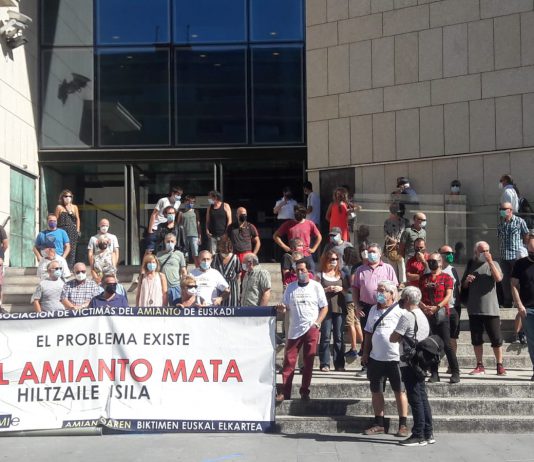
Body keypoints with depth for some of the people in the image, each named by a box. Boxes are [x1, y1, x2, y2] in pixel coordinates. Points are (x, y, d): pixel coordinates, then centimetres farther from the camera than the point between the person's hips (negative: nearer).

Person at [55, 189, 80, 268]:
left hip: (72, 230, 3)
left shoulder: (74, 207, 10)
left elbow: (77, 219, 13)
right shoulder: (59, 207, 3)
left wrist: (77, 231, 7)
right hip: (62, 230, -2)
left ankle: (70, 266, 5)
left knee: (72, 249, -1)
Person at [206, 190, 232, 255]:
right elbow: (207, 220, 15)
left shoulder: (225, 206, 2)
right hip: (212, 235, 3)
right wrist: (207, 230, -1)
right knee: (211, 254, -3)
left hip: (223, 235, -3)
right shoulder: (210, 207, 13)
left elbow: (229, 220, -1)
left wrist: (226, 232, -9)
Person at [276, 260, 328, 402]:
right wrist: (281, 308, -12)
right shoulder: (290, 287, 9)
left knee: (308, 362, 3)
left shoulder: (316, 286, 3)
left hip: (311, 330, -2)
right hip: (294, 330, 2)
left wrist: (317, 323, -8)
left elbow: (324, 307, 4)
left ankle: (305, 392, 12)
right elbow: (285, 307, 11)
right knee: (289, 361, -2)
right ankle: (284, 392, 1)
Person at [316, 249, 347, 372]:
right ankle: (325, 364, -2)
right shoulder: (320, 275, 4)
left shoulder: (341, 274, 13)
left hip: (339, 308, 3)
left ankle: (339, 364, 8)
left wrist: (341, 289, -6)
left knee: (339, 337, 4)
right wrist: (327, 289, -15)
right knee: (325, 336, -4)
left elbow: (347, 288, 14)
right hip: (325, 308, -3)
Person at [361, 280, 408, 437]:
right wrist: (365, 353, 14)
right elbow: (368, 333, 18)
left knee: (399, 391, 2)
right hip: (376, 358, 6)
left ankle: (403, 425, 9)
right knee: (376, 391, 9)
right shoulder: (374, 310, 13)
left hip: (395, 358, -6)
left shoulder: (399, 310, -6)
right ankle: (379, 424, 19)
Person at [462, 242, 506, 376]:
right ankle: (480, 366, 16)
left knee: (496, 338, -2)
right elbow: (464, 286, 17)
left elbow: (499, 278, -16)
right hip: (474, 308, 3)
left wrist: (490, 261, -17)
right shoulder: (470, 265, 11)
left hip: (491, 308, -3)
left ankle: (500, 366, 7)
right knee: (476, 339, 6)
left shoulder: (493, 264, 4)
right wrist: (467, 281, -5)